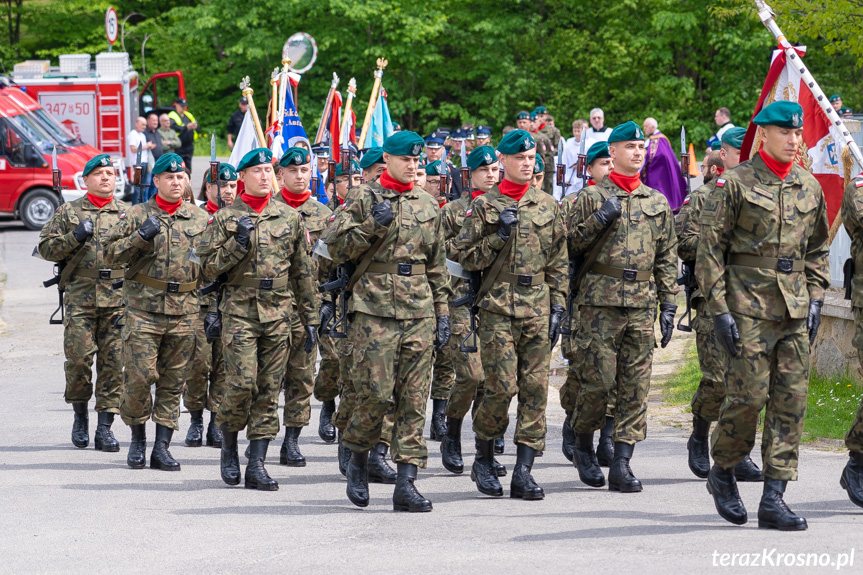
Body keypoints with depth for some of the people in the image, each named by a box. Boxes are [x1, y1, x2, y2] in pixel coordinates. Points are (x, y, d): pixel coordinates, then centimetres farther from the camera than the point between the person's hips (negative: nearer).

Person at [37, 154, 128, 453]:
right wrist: (75, 237, -8)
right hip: (80, 295, -1)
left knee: (114, 361, -3)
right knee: (78, 357, -8)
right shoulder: (68, 212, 11)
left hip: (118, 297, 1)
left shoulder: (127, 213, 15)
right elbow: (46, 247, 6)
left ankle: (105, 427, 1)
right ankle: (80, 415, 15)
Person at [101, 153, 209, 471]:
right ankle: (138, 439, 13)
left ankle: (162, 448, 8)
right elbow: (110, 251, -2)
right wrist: (140, 236, -15)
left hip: (185, 311, 2)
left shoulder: (201, 219, 11)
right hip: (144, 309, -2)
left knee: (173, 382, 3)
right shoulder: (137, 215, 4)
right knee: (139, 377, -6)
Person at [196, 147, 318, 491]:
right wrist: (239, 243, -14)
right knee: (242, 383, -13)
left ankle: (256, 465, 3)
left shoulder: (290, 218, 10)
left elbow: (303, 272, 13)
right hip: (239, 310, -2)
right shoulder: (225, 218, 4)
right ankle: (229, 447, 12)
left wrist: (310, 319, 10)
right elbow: (209, 266, 0)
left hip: (279, 314, 3)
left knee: (269, 390, 1)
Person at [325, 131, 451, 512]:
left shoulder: (428, 205, 16)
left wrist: (442, 312, 15)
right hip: (375, 309, -4)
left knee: (414, 398, -1)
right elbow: (336, 249, 0)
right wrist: (372, 225, -12)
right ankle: (358, 459, 18)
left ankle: (406, 483, 0)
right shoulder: (364, 199, 3)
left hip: (419, 313, 4)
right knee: (376, 394, -9)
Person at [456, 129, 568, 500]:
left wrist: (558, 307, 6)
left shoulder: (547, 206, 12)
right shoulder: (483, 206, 3)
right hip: (498, 306, -3)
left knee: (535, 389, -1)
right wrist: (499, 235, -12)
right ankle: (484, 460, 10)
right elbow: (468, 259, 0)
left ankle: (523, 471, 2)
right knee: (502, 386, -10)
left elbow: (558, 261, 13)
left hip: (538, 309, 3)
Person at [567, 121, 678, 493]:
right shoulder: (592, 197, 3)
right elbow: (571, 246, 2)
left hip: (642, 304, 3)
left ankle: (621, 464, 0)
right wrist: (599, 220, -13)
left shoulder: (657, 201, 14)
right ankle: (583, 446, 18)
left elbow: (667, 257, 14)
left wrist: (668, 304, 7)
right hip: (600, 302, -3)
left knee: (636, 386, -1)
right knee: (598, 381, -5)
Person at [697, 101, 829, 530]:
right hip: (748, 309, -5)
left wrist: (815, 299, 9)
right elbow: (709, 248, -5)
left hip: (795, 312, 5)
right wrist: (719, 309, -10)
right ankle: (722, 471, 17)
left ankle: (773, 498, 2)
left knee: (791, 401, 0)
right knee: (749, 395, -8)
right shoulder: (734, 183, -4)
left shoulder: (809, 187, 12)